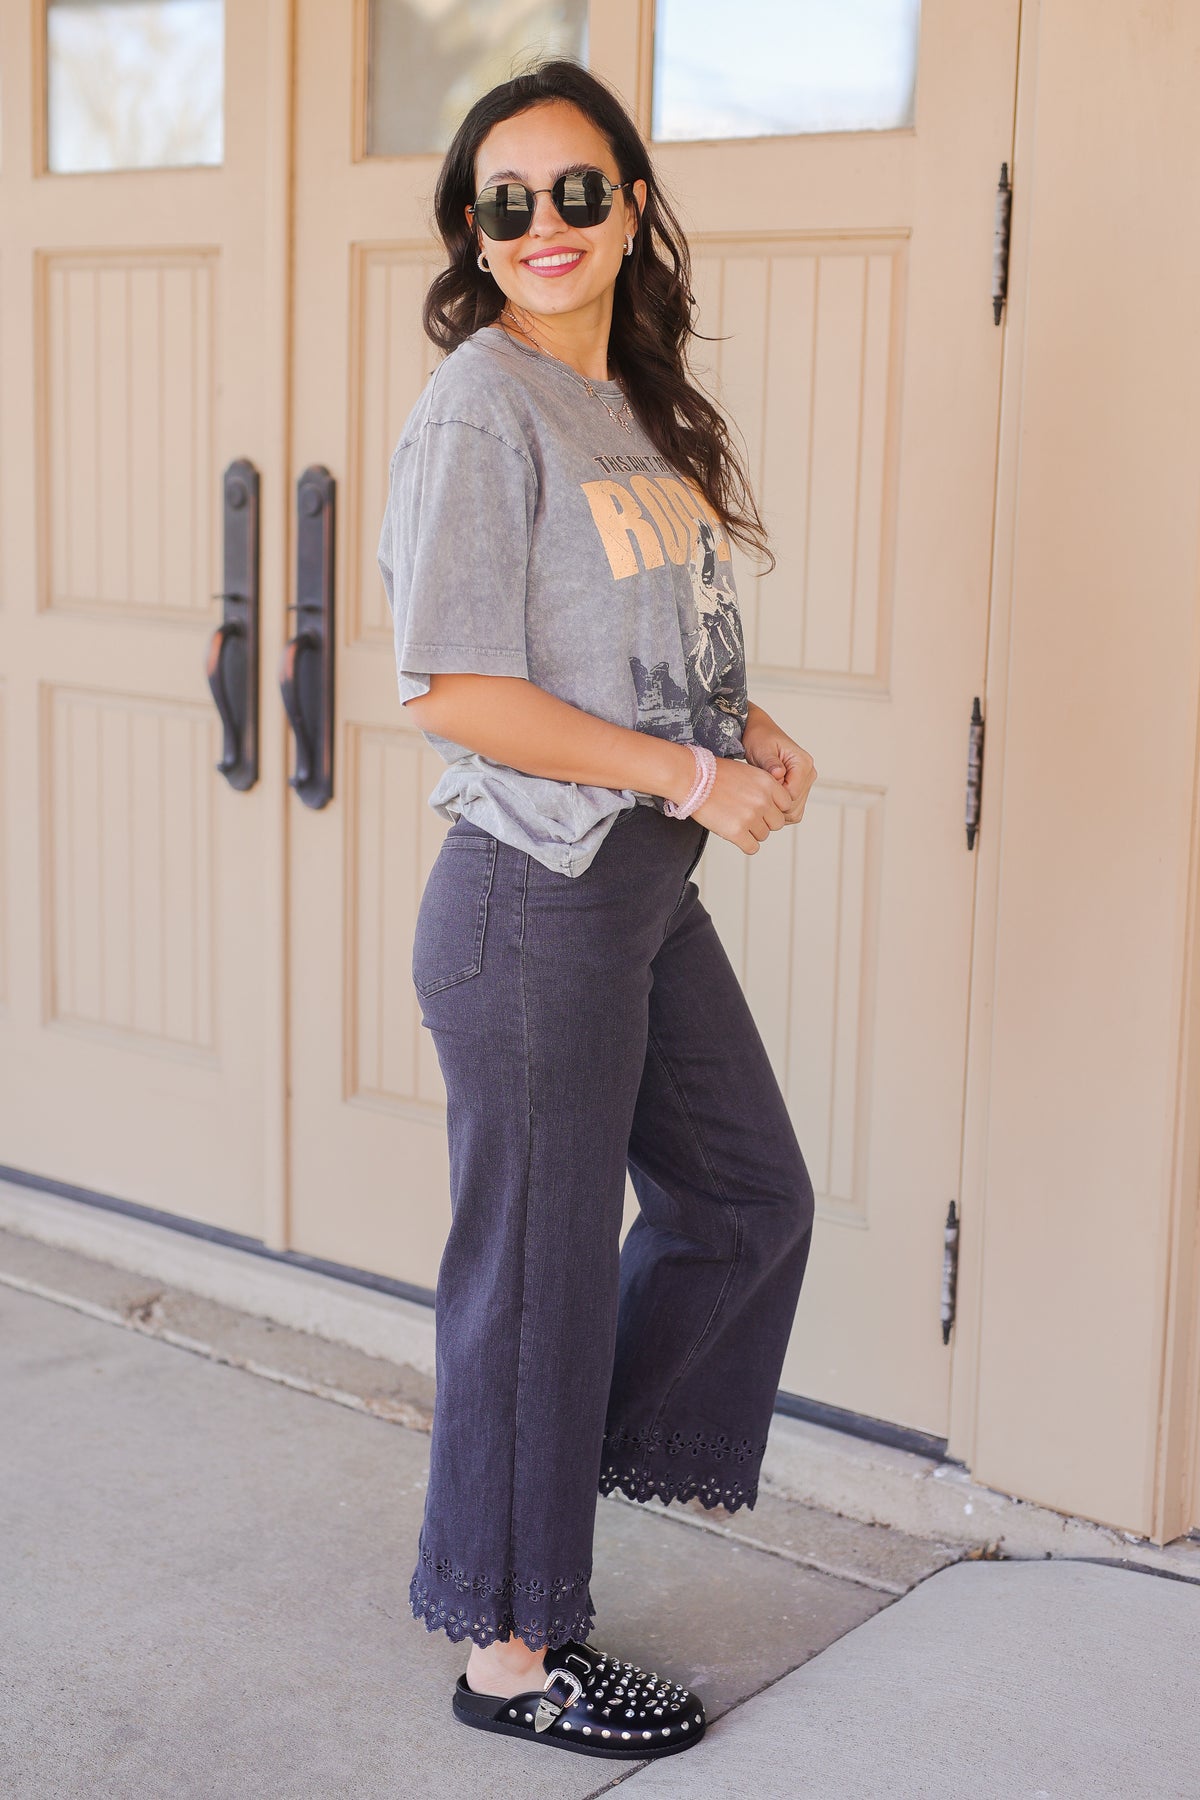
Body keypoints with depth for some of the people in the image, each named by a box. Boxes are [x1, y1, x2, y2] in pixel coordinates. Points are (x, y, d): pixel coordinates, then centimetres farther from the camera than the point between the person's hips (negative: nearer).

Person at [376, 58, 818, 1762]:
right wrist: (689, 773, -18)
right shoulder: (480, 412, -14)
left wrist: (749, 727, 1)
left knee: (748, 1196, 18)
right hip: (535, 899, -9)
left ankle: (532, 1471, 34)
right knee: (541, 1265, 3)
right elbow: (454, 692, -20)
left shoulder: (635, 404, 11)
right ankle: (510, 1640, 22)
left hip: (650, 885, 9)